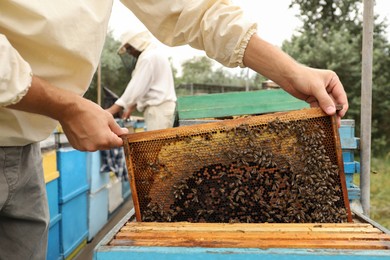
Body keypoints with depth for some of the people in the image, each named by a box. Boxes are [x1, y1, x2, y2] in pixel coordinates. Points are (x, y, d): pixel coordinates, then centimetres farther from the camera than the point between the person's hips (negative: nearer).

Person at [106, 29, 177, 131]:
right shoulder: (155, 54, 22)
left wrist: (113, 109, -14)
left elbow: (137, 86, -16)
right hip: (162, 108, 10)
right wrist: (131, 107, 21)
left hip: (158, 109, -10)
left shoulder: (148, 57, -10)